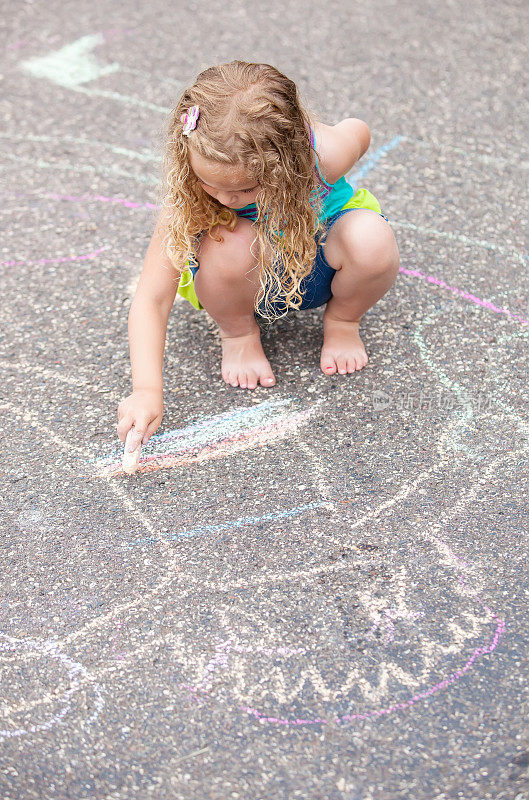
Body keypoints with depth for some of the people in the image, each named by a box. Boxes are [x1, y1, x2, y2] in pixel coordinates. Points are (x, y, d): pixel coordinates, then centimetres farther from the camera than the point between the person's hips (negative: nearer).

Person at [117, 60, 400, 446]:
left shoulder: (324, 153, -32)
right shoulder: (189, 189, -31)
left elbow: (358, 130, -5)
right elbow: (151, 300, -30)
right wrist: (147, 390, -41)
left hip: (317, 265, 1)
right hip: (253, 284, -1)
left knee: (372, 239, -33)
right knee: (231, 241, -37)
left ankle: (342, 320, 0)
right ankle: (238, 332, -5)